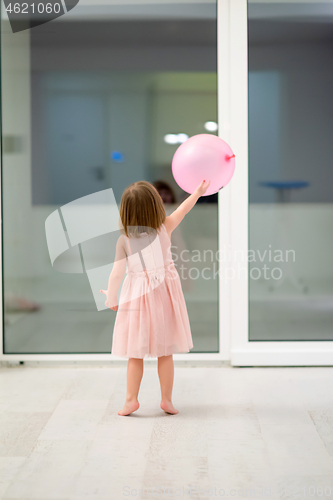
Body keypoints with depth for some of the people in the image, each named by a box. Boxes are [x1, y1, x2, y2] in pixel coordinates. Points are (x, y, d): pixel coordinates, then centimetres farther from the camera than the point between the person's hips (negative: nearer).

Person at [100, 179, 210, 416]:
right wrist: (199, 191, 24)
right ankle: (167, 399, 13)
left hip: (137, 298, -1)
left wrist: (111, 299, 5)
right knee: (165, 352, 10)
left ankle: (131, 399, 9)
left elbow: (117, 273, -9)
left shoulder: (124, 239, -9)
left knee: (135, 354, 8)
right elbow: (182, 210, 9)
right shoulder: (164, 229, -7)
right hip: (164, 295, 1)